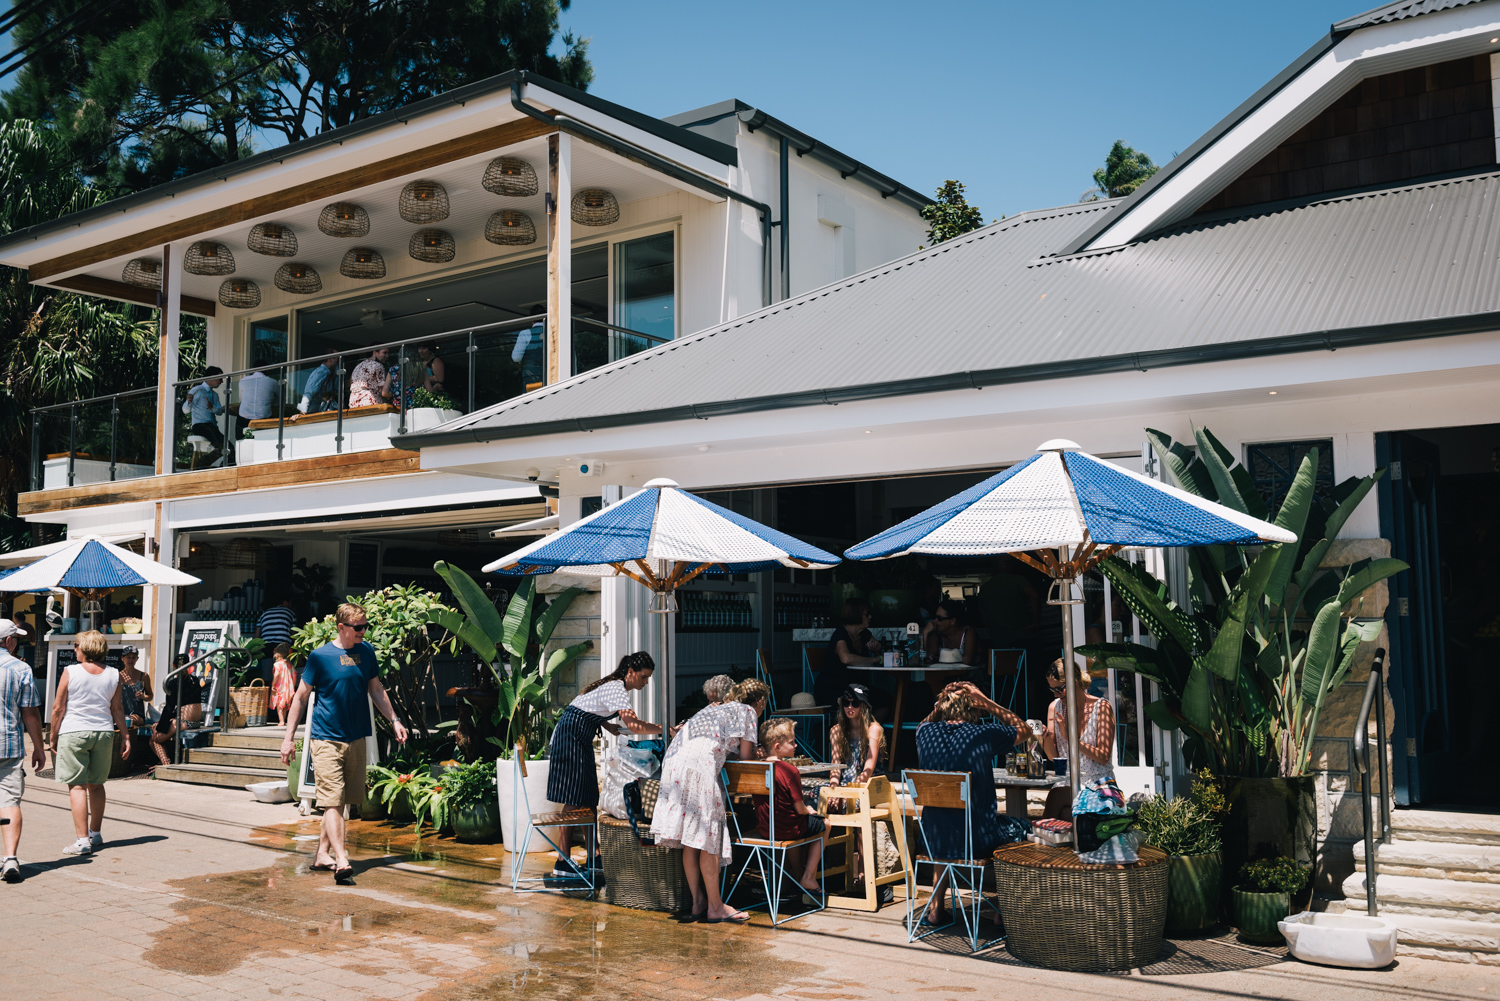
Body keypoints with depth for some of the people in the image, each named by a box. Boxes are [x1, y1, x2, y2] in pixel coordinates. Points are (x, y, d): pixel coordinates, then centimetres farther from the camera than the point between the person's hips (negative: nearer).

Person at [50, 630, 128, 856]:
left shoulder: (71, 672, -6)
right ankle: (96, 834, 26)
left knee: (77, 786, -3)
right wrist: (125, 736, 11)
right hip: (104, 732, 4)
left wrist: (53, 737, 5)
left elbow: (58, 708, -4)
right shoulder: (113, 674, 4)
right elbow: (118, 708, 6)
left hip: (73, 732, -4)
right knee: (96, 785, 16)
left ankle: (82, 840, -8)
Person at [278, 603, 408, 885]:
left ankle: (322, 854, 23)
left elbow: (376, 690, 18)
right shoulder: (320, 656, -7)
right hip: (326, 738, -5)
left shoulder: (366, 651, 6)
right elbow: (301, 696, -2)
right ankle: (341, 861, -18)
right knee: (332, 800, -11)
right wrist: (289, 737, -3)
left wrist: (394, 720, 15)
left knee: (343, 799, 11)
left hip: (356, 737, 6)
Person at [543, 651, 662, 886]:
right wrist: (663, 730, -22)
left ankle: (594, 860, 15)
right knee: (574, 801, -10)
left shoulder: (616, 686, 12)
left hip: (581, 739, 10)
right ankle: (562, 865, -7)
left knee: (588, 799, 10)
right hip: (570, 737, -10)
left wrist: (608, 726, 5)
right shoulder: (616, 689, -19)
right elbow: (634, 725, -29)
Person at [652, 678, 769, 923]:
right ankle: (715, 907, 1)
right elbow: (745, 755, 10)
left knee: (691, 840, 9)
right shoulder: (747, 711, 12)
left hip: (674, 762, 8)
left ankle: (698, 903, 14)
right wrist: (756, 755, 29)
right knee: (707, 838, -3)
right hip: (699, 765, -8)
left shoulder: (715, 708, 34)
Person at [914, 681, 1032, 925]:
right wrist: (987, 703, -1)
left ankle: (935, 907, 37)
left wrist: (940, 705, 6)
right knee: (1022, 826, 26)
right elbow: (1025, 730, 6)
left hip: (935, 841, 4)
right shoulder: (984, 734, -13)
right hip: (978, 842, -4)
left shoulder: (926, 733, -4)